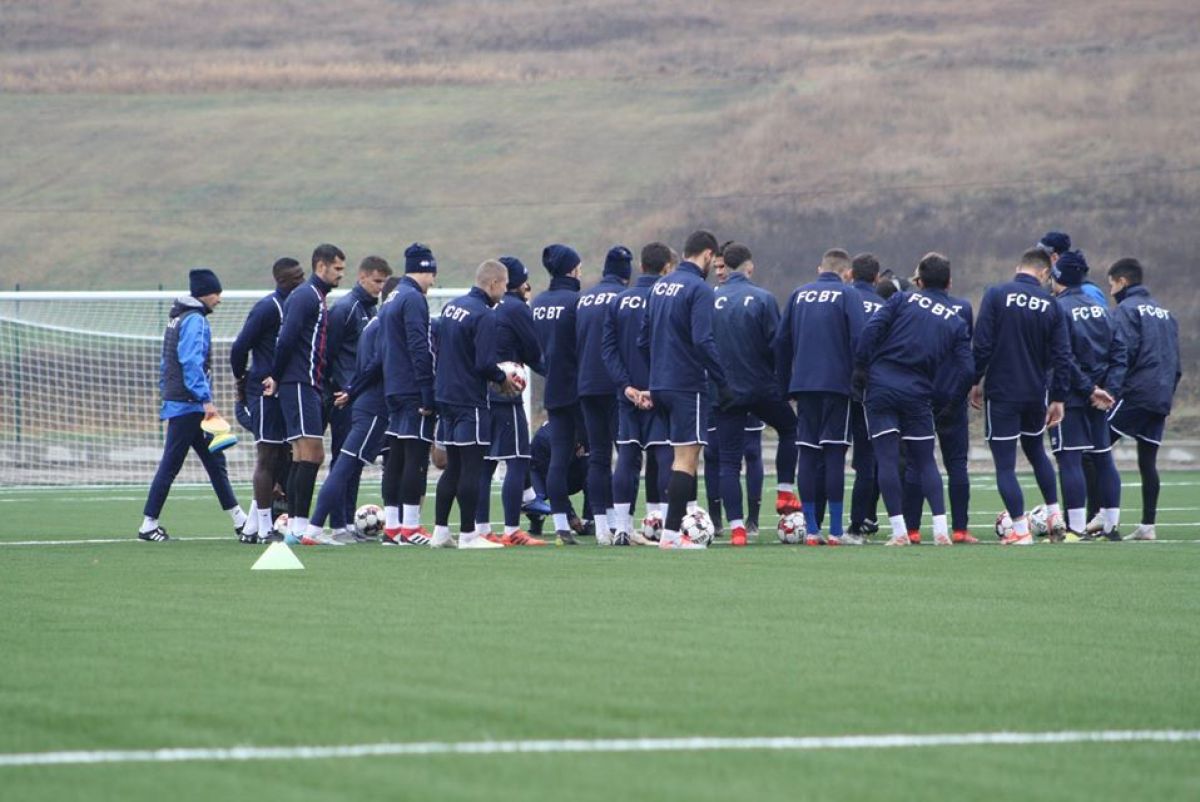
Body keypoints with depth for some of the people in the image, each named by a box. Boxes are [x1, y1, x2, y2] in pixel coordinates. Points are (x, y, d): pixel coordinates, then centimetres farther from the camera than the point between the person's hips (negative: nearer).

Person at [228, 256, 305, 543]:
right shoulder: (268, 308, -13)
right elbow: (239, 347, -13)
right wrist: (241, 380, -1)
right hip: (266, 391, -9)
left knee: (279, 459, 10)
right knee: (267, 459, -5)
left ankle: (252, 527, 16)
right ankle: (264, 528, -1)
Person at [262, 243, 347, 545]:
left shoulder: (317, 299, 20)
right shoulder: (305, 296, -11)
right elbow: (287, 339, -19)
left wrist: (277, 377, 14)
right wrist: (277, 377, -11)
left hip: (309, 386, 10)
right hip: (299, 385, -10)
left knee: (304, 456, 9)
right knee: (311, 452, -14)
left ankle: (294, 526, 10)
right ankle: (301, 526, -16)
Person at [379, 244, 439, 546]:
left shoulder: (390, 301, 18)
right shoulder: (413, 299, -12)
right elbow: (420, 349, -18)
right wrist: (428, 396, -18)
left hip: (393, 392, 9)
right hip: (414, 392, -9)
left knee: (396, 458, 9)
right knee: (416, 456, -8)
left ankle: (391, 526, 10)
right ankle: (410, 527, -10)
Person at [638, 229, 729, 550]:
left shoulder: (659, 286, 12)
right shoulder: (699, 289, -12)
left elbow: (643, 339, 16)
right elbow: (703, 342, -20)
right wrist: (722, 382, -15)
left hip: (660, 385, 8)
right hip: (688, 386, -8)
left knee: (684, 455, 16)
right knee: (686, 457, -6)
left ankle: (689, 515, 17)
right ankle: (671, 533, -9)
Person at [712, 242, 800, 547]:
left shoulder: (711, 301, -3)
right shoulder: (762, 299, -9)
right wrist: (783, 379, 8)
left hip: (725, 392, 2)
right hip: (762, 386, -1)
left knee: (729, 460, 5)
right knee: (790, 429, 27)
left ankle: (736, 527, -3)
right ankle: (785, 493, 19)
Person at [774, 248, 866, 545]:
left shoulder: (799, 295, 12)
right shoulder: (848, 296, -1)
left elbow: (781, 341, 13)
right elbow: (858, 340, -10)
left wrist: (786, 384, 18)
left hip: (803, 384, 4)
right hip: (837, 384, -4)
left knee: (807, 453, 5)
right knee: (834, 454, -3)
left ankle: (811, 529, 3)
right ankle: (836, 531, -6)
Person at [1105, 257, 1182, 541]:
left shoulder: (1126, 310, -4)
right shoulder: (1165, 312, 20)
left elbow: (1122, 354, -16)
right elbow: (1176, 361, 21)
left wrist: (1111, 389, -19)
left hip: (1135, 393, -8)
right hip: (1161, 399, 8)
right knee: (1148, 461, 8)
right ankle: (1147, 525, 4)